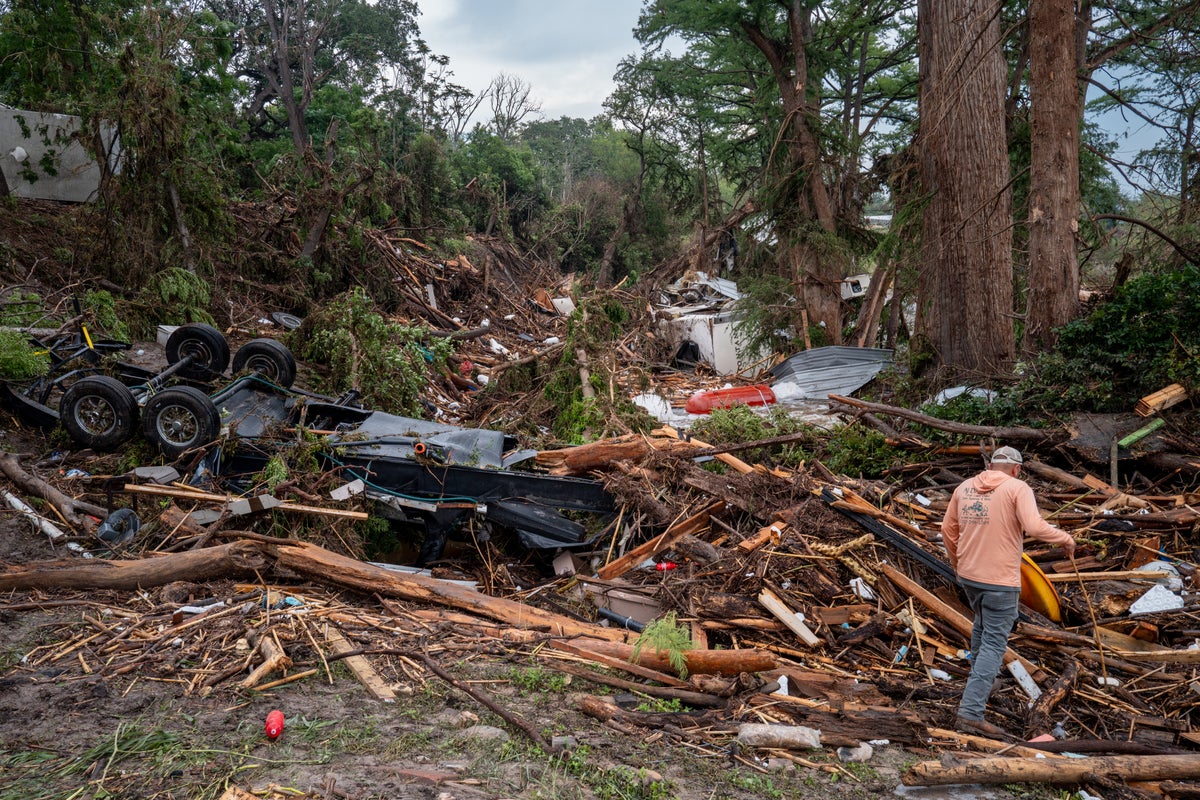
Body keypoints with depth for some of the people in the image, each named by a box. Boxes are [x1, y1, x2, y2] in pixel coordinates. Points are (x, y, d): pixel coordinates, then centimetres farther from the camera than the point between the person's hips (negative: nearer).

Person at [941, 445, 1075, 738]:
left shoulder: (964, 487, 8)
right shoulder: (1017, 488, -9)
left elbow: (948, 529, 13)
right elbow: (1035, 526, -22)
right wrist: (1066, 538, -5)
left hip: (968, 575, 6)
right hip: (1000, 580, -6)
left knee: (982, 624, 31)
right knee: (994, 643, -3)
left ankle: (980, 674, 50)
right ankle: (971, 711, -9)